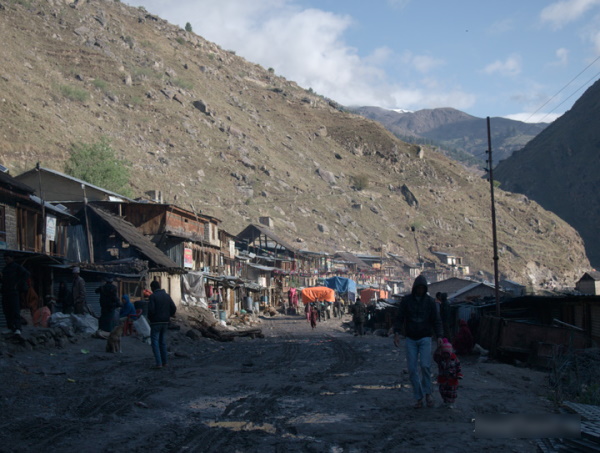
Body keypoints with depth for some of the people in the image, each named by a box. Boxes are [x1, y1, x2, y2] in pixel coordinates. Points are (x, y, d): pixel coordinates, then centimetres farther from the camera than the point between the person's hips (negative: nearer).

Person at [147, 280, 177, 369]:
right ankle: (164, 362, 17)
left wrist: (150, 318, -1)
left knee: (155, 342, -4)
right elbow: (174, 308, 5)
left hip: (156, 322, -6)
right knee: (163, 342, 15)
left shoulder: (153, 296, -12)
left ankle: (158, 363, -13)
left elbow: (151, 309, -19)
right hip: (165, 322, 6)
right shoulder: (167, 296, 8)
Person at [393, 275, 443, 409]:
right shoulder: (406, 300, 2)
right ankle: (419, 398, 6)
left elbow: (436, 320, 1)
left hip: (425, 338, -1)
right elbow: (400, 318, 1)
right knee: (412, 369, -2)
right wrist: (397, 333, -13)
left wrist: (439, 336, -13)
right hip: (411, 339, 1)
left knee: (425, 365, -18)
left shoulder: (430, 301, 1)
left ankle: (427, 392, 4)